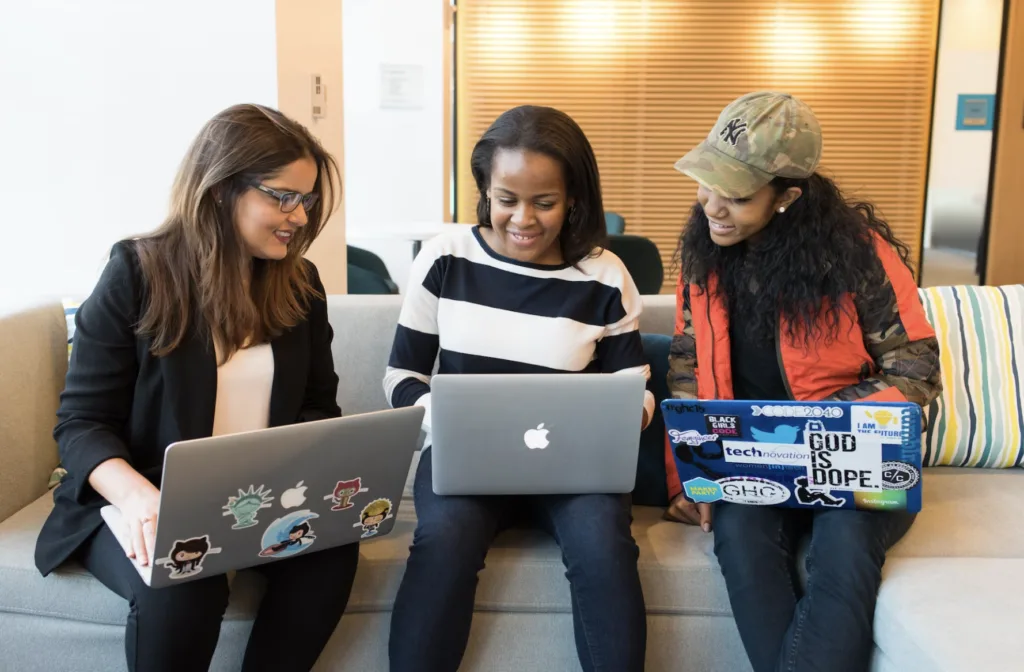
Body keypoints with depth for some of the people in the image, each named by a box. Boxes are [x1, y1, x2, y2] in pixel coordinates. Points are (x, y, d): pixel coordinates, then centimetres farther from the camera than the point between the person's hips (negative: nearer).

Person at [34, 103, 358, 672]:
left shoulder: (300, 284, 5)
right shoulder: (137, 273, -8)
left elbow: (319, 407, 9)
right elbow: (82, 422, -10)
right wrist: (139, 498, -30)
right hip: (148, 502, -3)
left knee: (332, 547, -27)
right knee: (183, 585, -34)